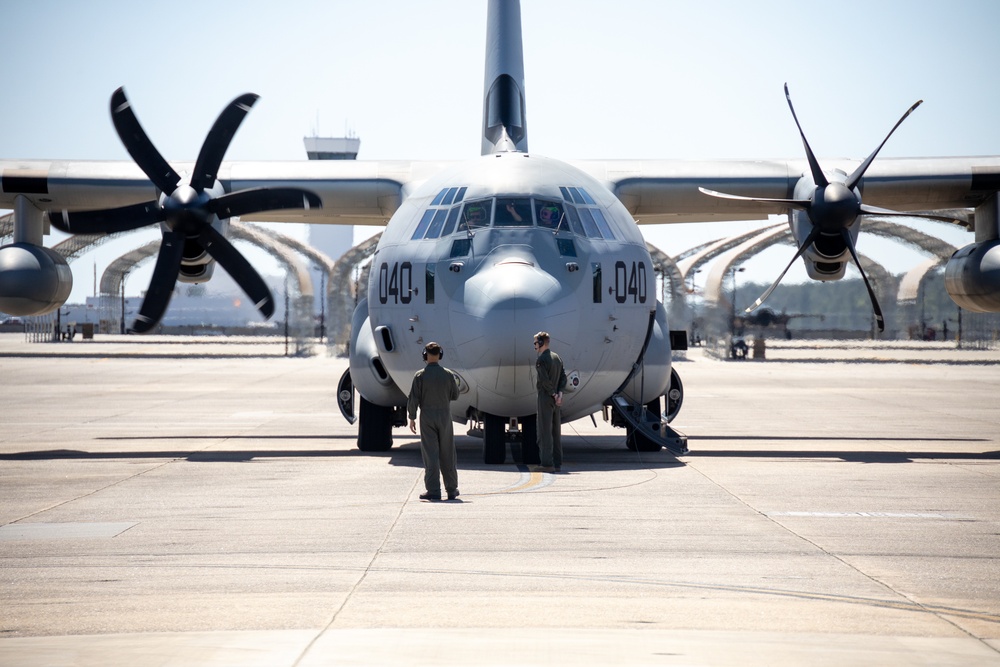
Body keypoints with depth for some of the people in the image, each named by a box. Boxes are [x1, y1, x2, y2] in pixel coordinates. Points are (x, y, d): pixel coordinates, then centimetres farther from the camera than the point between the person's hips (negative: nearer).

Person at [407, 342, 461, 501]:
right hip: (445, 416, 2)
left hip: (427, 417, -2)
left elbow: (413, 398, -10)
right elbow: (454, 395, 6)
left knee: (430, 454, -1)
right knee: (447, 454, 10)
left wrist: (412, 417, -1)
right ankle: (452, 489, 16)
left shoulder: (420, 375, -8)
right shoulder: (448, 374, -2)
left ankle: (433, 490, -6)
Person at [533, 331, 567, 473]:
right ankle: (557, 464, 10)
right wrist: (559, 393, -1)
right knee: (556, 432, 9)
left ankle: (547, 463, -9)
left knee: (545, 432, -6)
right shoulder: (557, 358, 14)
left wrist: (554, 394, -9)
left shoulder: (541, 360, -12)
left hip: (545, 398, -8)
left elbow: (545, 380, -20)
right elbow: (563, 378, 10)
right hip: (556, 402, 8)